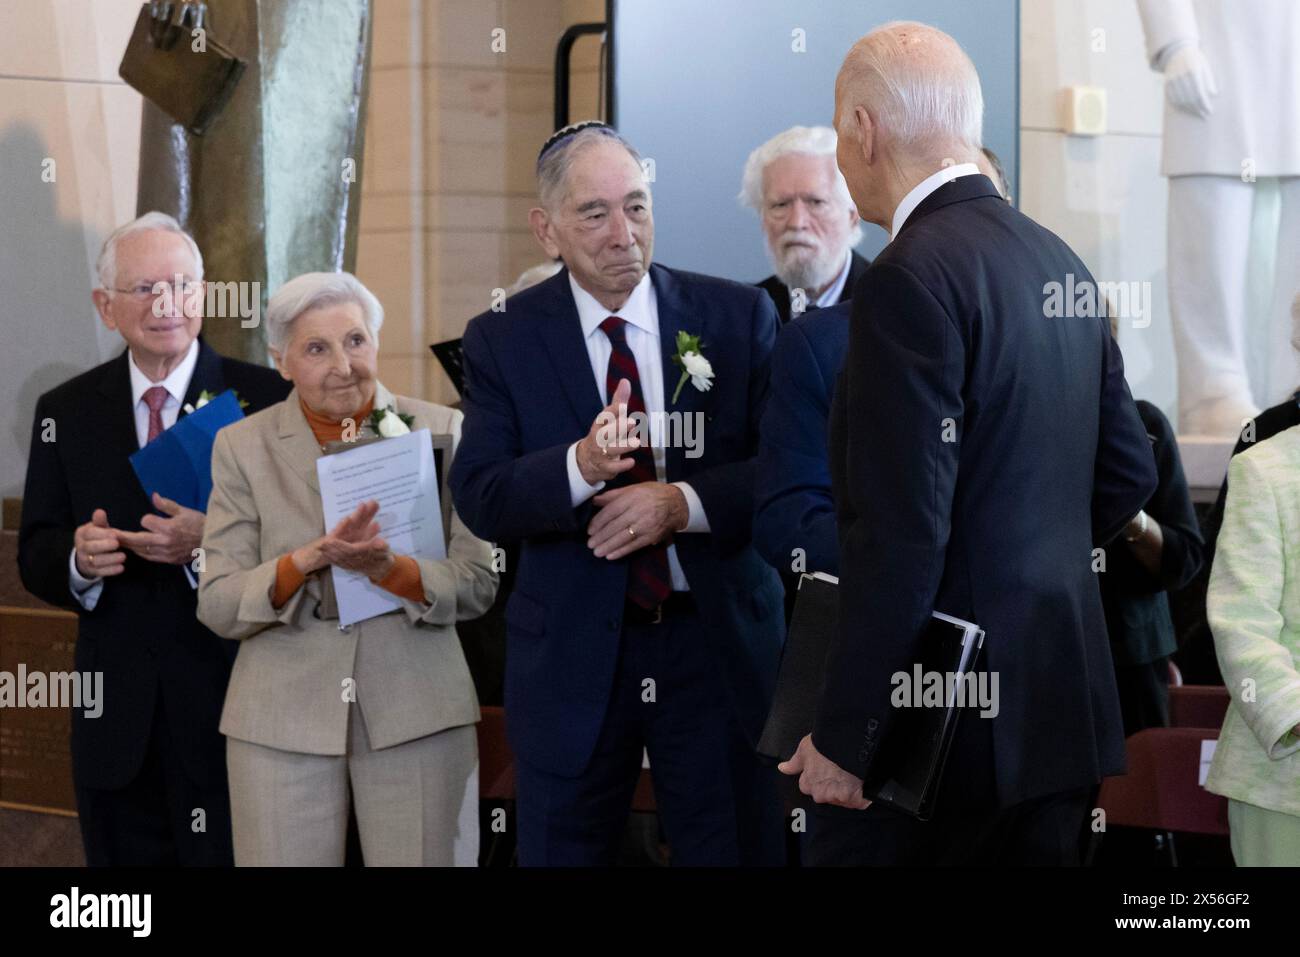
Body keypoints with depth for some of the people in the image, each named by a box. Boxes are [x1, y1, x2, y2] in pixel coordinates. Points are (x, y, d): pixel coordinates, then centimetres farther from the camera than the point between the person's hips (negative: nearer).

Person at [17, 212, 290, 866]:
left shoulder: (266, 400, -2)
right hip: (115, 715, 3)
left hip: (227, 703, -3)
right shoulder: (65, 412, 9)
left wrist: (211, 542, -22)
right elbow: (36, 558, 9)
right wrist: (78, 559, -13)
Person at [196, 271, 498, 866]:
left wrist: (387, 568, -21)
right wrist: (307, 560, -21)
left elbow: (477, 587, -2)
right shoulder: (242, 448, 4)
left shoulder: (441, 432, 3)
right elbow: (217, 606, -3)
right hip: (282, 721, 0)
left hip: (416, 714, 0)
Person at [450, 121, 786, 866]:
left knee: (738, 849, 6)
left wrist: (684, 503, -21)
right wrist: (579, 466, -28)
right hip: (572, 658, 0)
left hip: (721, 644, 0)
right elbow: (480, 499, -10)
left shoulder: (740, 318, 1)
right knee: (564, 852, 9)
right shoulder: (503, 341, 0)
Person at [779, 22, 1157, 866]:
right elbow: (1129, 471, 17)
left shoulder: (911, 277, -15)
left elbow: (902, 533, -20)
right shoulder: (1059, 261, 10)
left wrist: (843, 739, -16)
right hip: (1063, 704, 8)